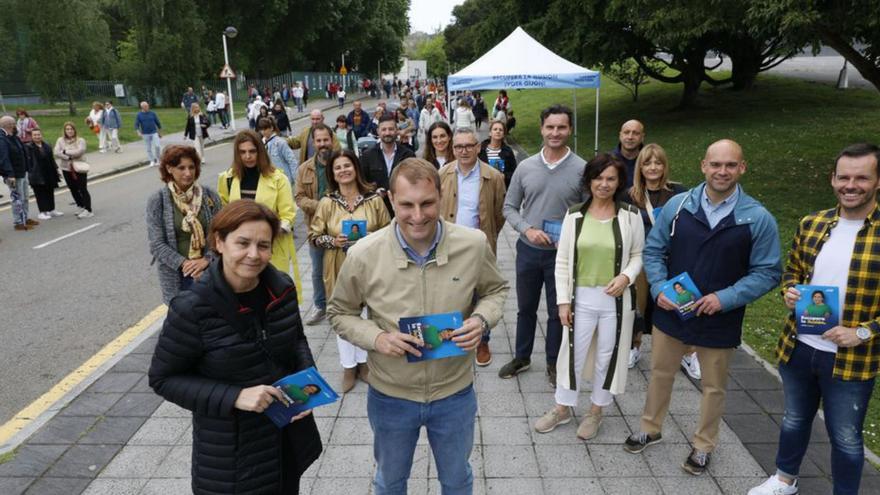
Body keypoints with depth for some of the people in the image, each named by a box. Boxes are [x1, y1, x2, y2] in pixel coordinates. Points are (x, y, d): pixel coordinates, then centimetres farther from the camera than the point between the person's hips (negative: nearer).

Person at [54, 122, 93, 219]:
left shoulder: (80, 140, -5)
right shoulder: (60, 140, 4)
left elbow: (80, 151, -21)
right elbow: (56, 153, -8)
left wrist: (65, 151, -12)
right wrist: (69, 157, -18)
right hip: (67, 169, 5)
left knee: (83, 190, -5)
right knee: (73, 189, 15)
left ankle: (88, 210, -5)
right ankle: (81, 207, 31)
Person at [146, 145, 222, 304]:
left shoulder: (209, 196, -2)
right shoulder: (157, 201, -6)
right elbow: (157, 245, -8)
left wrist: (206, 260, -16)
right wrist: (185, 264, -17)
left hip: (210, 271, 1)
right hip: (176, 276, -1)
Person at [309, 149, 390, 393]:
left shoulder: (374, 199, -5)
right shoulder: (326, 203, -4)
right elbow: (314, 235, 1)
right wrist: (333, 241, -16)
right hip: (339, 268, 0)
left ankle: (363, 362, 33)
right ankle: (348, 366, 27)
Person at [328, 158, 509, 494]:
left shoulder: (474, 244, -16)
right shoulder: (363, 255, -19)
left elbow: (495, 289, 3)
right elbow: (340, 314, -4)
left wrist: (482, 319, -18)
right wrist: (376, 338, -22)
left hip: (455, 393, 1)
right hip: (390, 396, 0)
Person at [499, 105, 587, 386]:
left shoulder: (582, 169, -9)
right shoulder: (525, 167, -2)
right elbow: (509, 207, 2)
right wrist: (527, 229, -14)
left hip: (563, 253, -2)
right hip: (528, 250, 2)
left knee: (558, 312, 13)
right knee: (526, 308, 17)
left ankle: (554, 363, 33)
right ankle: (522, 357, 37)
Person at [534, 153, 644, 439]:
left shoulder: (630, 215, -4)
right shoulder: (575, 215, -2)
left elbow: (638, 255, 6)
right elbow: (563, 261, 1)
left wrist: (626, 276, -15)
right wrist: (563, 300, -3)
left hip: (616, 298, 0)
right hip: (581, 297, 1)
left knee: (607, 355, 12)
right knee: (574, 352, 11)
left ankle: (596, 410, 33)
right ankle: (563, 407, 30)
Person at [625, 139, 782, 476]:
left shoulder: (759, 218, -11)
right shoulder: (677, 205, -6)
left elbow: (767, 272, -7)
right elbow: (653, 250, 1)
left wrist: (726, 298, -19)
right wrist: (659, 289, -13)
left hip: (720, 320, -1)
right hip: (670, 311, 2)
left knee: (713, 386, 16)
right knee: (661, 373, 19)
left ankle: (704, 445, 38)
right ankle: (650, 428, 41)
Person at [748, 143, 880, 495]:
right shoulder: (811, 225, 0)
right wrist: (788, 292, -7)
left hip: (851, 359, -4)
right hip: (798, 347, 4)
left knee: (845, 437, 13)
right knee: (795, 420, 23)